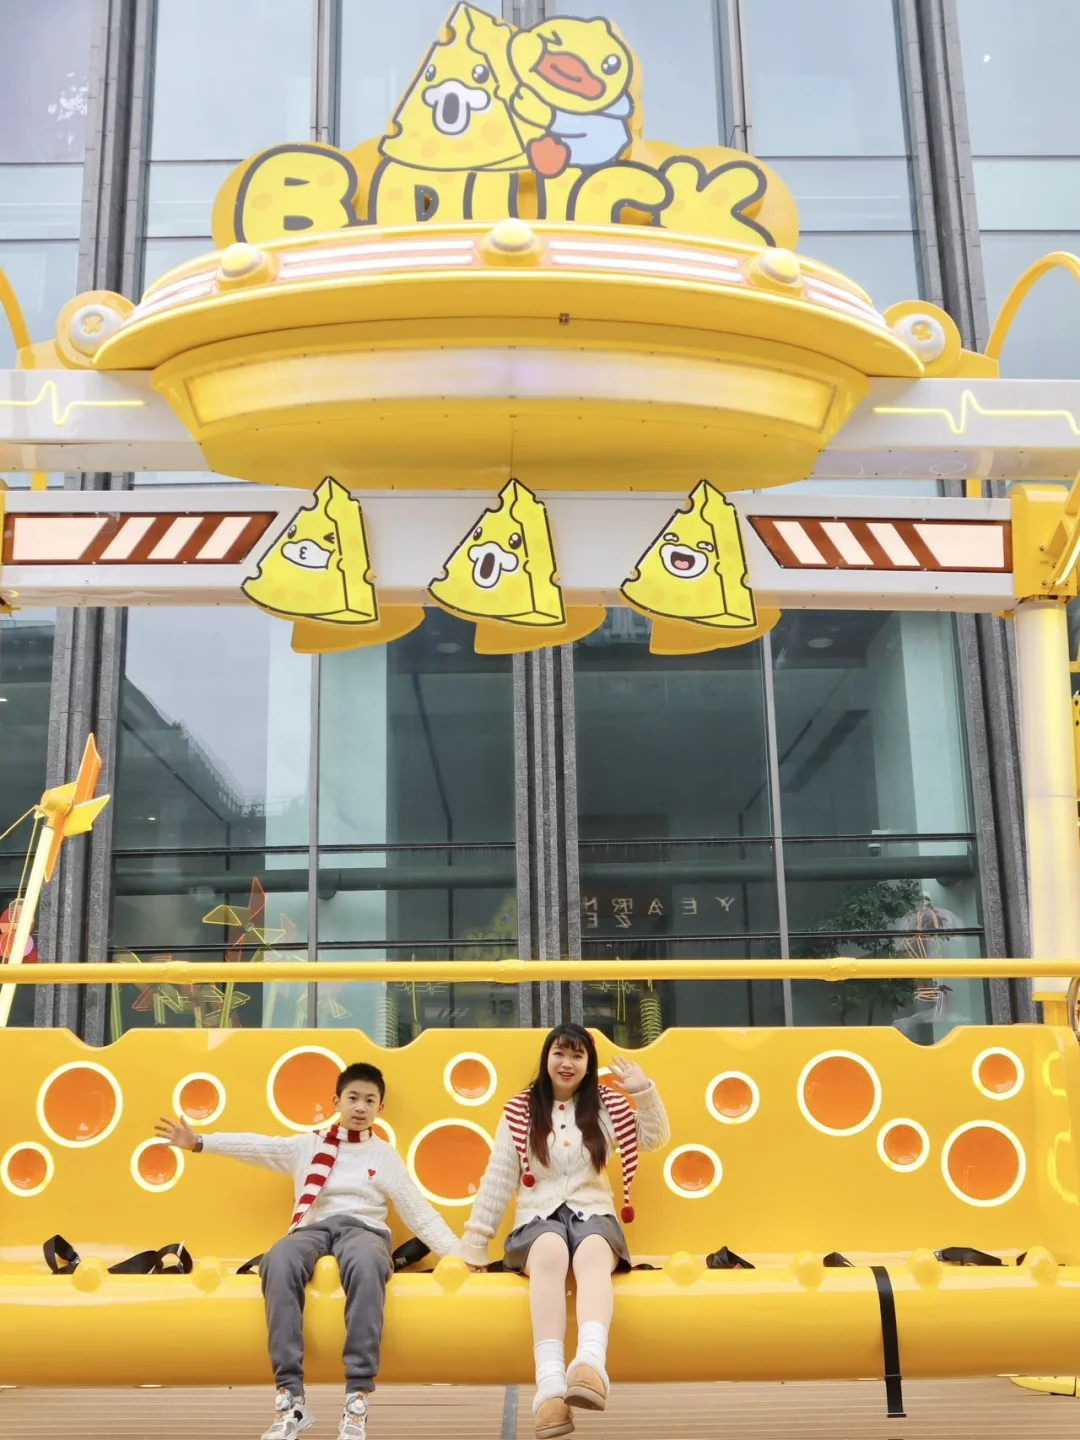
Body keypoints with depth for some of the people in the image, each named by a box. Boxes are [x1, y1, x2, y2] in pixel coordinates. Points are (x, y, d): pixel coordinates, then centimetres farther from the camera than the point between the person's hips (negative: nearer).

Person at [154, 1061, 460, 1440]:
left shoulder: (385, 1155, 17)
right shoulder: (306, 1146, 20)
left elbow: (420, 1214, 13)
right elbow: (257, 1146, 11)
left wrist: (459, 1255, 3)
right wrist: (200, 1143, 0)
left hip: (362, 1227, -1)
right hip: (313, 1227, 1)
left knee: (366, 1263, -41)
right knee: (279, 1260, -37)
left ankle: (357, 1399, -42)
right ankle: (291, 1397, -37)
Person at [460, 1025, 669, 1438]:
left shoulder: (606, 1104, 13)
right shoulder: (520, 1111, 9)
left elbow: (655, 1138, 10)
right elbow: (497, 1179, 10)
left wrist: (644, 1092, -5)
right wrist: (474, 1243, 8)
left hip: (593, 1213, 1)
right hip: (538, 1218, -1)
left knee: (592, 1254, -37)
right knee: (551, 1250, -39)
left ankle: (590, 1362, -66)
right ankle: (550, 1384, -57)